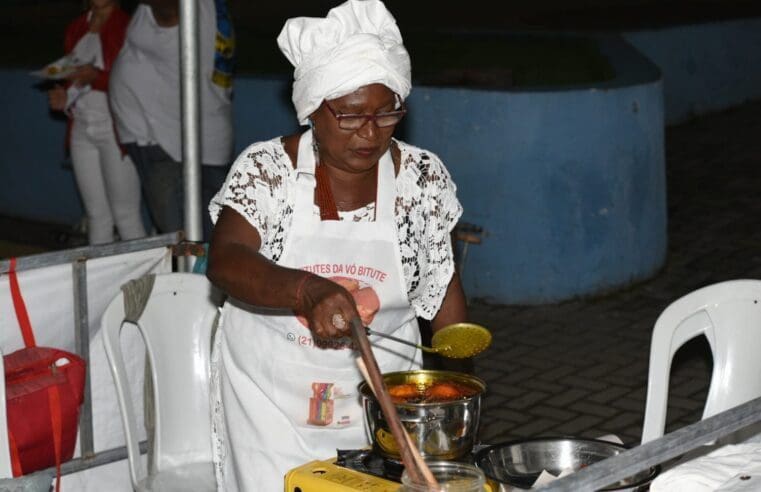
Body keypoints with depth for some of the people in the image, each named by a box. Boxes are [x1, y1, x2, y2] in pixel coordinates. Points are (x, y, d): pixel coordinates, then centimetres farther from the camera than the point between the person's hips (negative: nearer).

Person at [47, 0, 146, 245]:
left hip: (116, 130, -6)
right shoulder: (76, 29, 13)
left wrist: (97, 77, -23)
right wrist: (63, 98, 2)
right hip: (82, 130, 6)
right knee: (97, 216, 9)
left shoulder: (127, 26, -6)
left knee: (125, 215, -6)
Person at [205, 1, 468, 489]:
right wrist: (307, 290, -44)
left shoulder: (423, 177, -5)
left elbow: (444, 286, 5)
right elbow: (225, 262, -26)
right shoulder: (266, 169, -12)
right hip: (272, 404, -2)